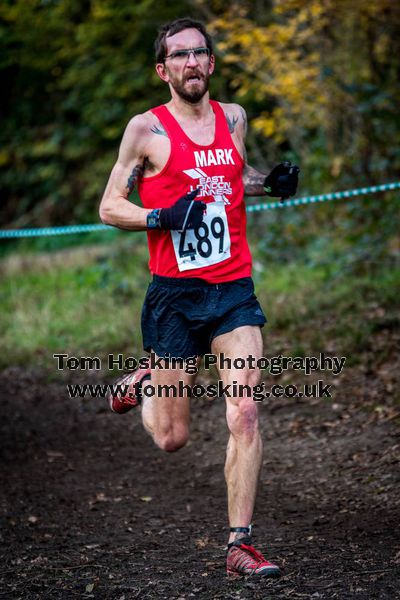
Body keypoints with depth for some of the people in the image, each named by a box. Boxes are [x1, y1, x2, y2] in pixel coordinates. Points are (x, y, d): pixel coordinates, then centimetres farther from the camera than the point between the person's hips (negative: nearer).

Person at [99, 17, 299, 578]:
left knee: (244, 416, -12)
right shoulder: (147, 129, -4)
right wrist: (162, 218, -18)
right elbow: (110, 207, 0)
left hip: (234, 289, 3)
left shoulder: (233, 117, 9)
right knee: (172, 438, 5)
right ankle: (141, 385, 39)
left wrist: (272, 182, 7)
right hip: (175, 294, -3)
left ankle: (241, 545, -5)